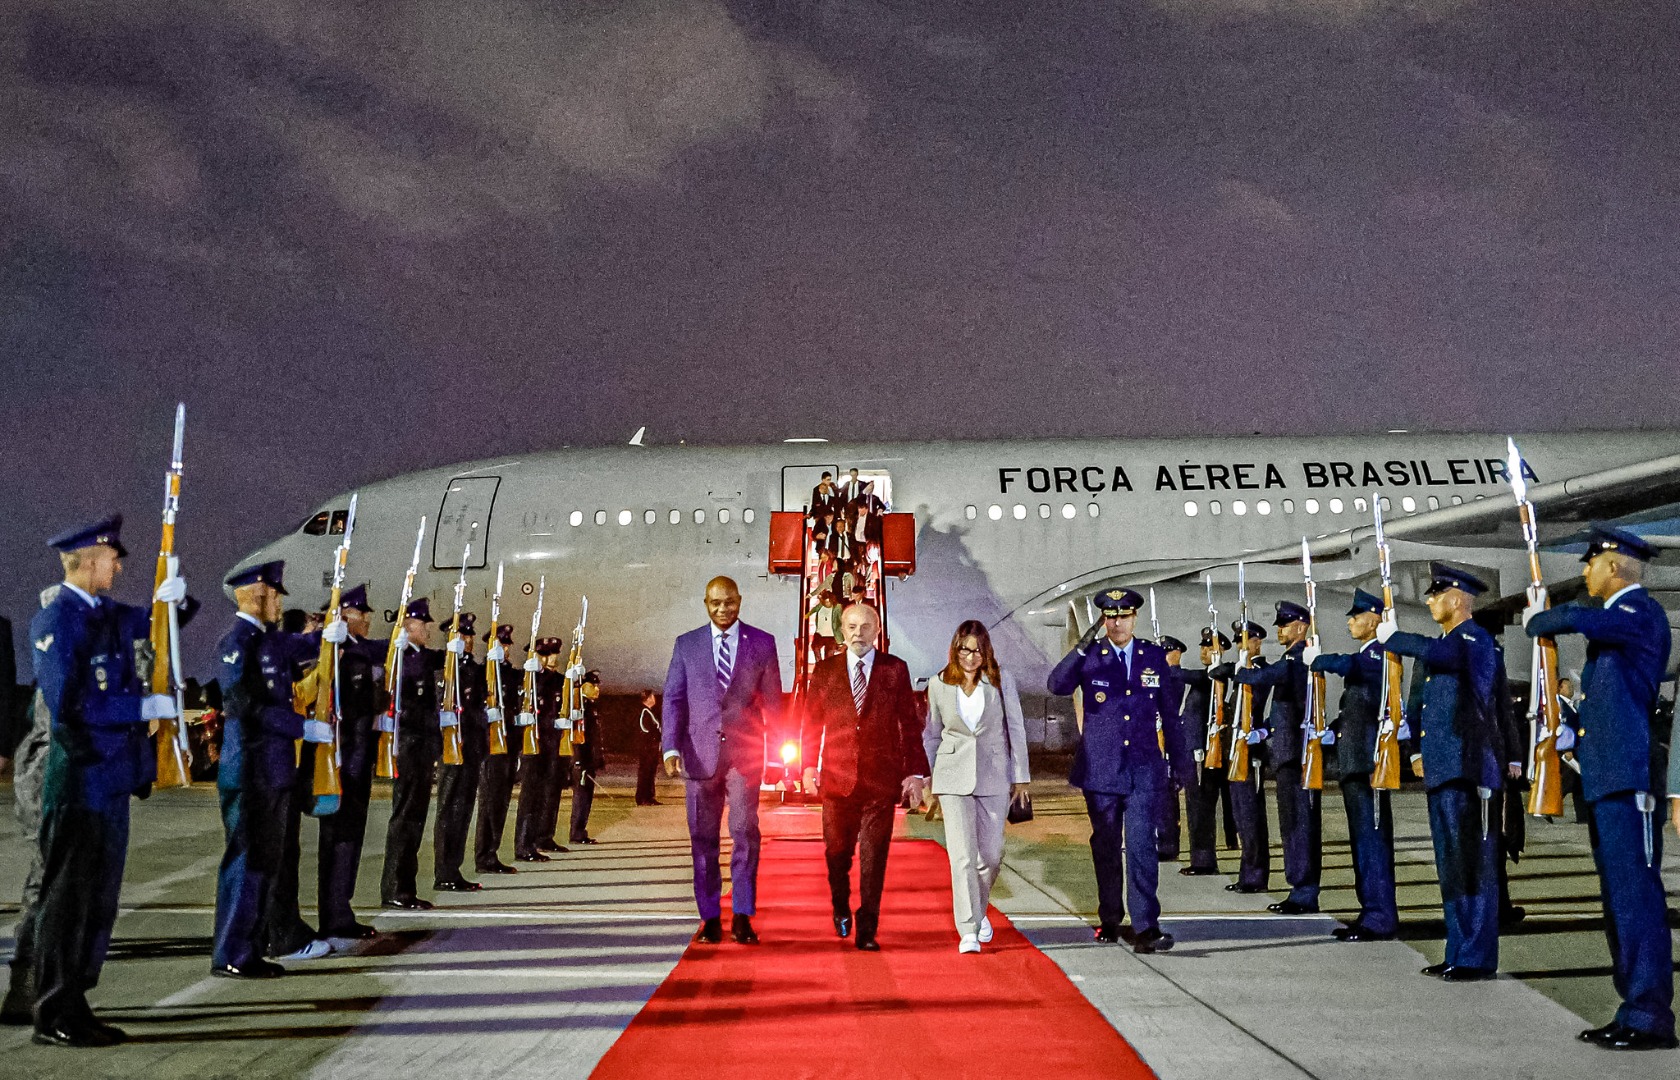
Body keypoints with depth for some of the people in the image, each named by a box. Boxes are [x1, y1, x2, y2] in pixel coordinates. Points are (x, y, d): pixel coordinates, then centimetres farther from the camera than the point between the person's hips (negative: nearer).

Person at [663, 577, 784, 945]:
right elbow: (674, 699, 5)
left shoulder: (762, 643, 6)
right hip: (700, 753, 1)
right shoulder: (686, 644, 8)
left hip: (745, 752, -1)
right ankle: (710, 918, 14)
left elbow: (772, 700, 8)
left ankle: (742, 917, 4)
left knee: (745, 833, -5)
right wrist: (671, 747, -6)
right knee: (703, 838, 5)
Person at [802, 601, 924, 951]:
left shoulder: (895, 669, 4)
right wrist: (809, 765, -5)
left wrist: (915, 772, -2)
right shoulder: (824, 670, 7)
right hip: (837, 777, 1)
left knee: (874, 859, 0)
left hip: (881, 778, -1)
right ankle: (841, 909, 38)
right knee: (837, 852, 12)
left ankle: (867, 931, 11)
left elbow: (910, 724, 4)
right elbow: (811, 722, 7)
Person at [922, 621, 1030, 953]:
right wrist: (927, 777, 14)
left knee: (991, 854, 6)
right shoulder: (939, 685, 2)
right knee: (962, 856, -8)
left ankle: (978, 910, 33)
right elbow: (931, 734, 13)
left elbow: (1015, 729, 4)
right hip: (954, 778, -1)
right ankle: (968, 931, -2)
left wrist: (1020, 775, 3)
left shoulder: (1002, 681, 0)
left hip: (993, 776, 1)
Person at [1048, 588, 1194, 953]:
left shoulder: (1155, 656, 5)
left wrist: (1181, 762, 13)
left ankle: (1145, 927, -9)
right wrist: (1081, 648, -29)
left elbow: (1170, 713, 12)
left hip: (1144, 769, 0)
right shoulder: (1090, 657, 0)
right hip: (1100, 768, 0)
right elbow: (1057, 686, -18)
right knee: (1106, 847, 11)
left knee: (1141, 846, -11)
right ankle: (1110, 920, 26)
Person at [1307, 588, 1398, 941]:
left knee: (1372, 837, -7)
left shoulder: (1378, 654, -12)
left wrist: (1316, 658, -16)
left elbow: (1346, 664, -33)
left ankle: (1381, 919, -3)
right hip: (1354, 760, 10)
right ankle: (1371, 912, 20)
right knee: (1362, 839, 13)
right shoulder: (1364, 656, 20)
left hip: (1369, 760, -10)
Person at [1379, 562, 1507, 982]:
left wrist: (1392, 637, -15)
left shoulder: (1474, 639, -9)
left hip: (1468, 772, -10)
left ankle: (1476, 959, 1)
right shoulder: (1448, 642, 20)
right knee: (1450, 868, 12)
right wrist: (1426, 751, 21)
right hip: (1443, 771, 10)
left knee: (1472, 866, -4)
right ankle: (1458, 954, 19)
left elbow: (1436, 652, -31)